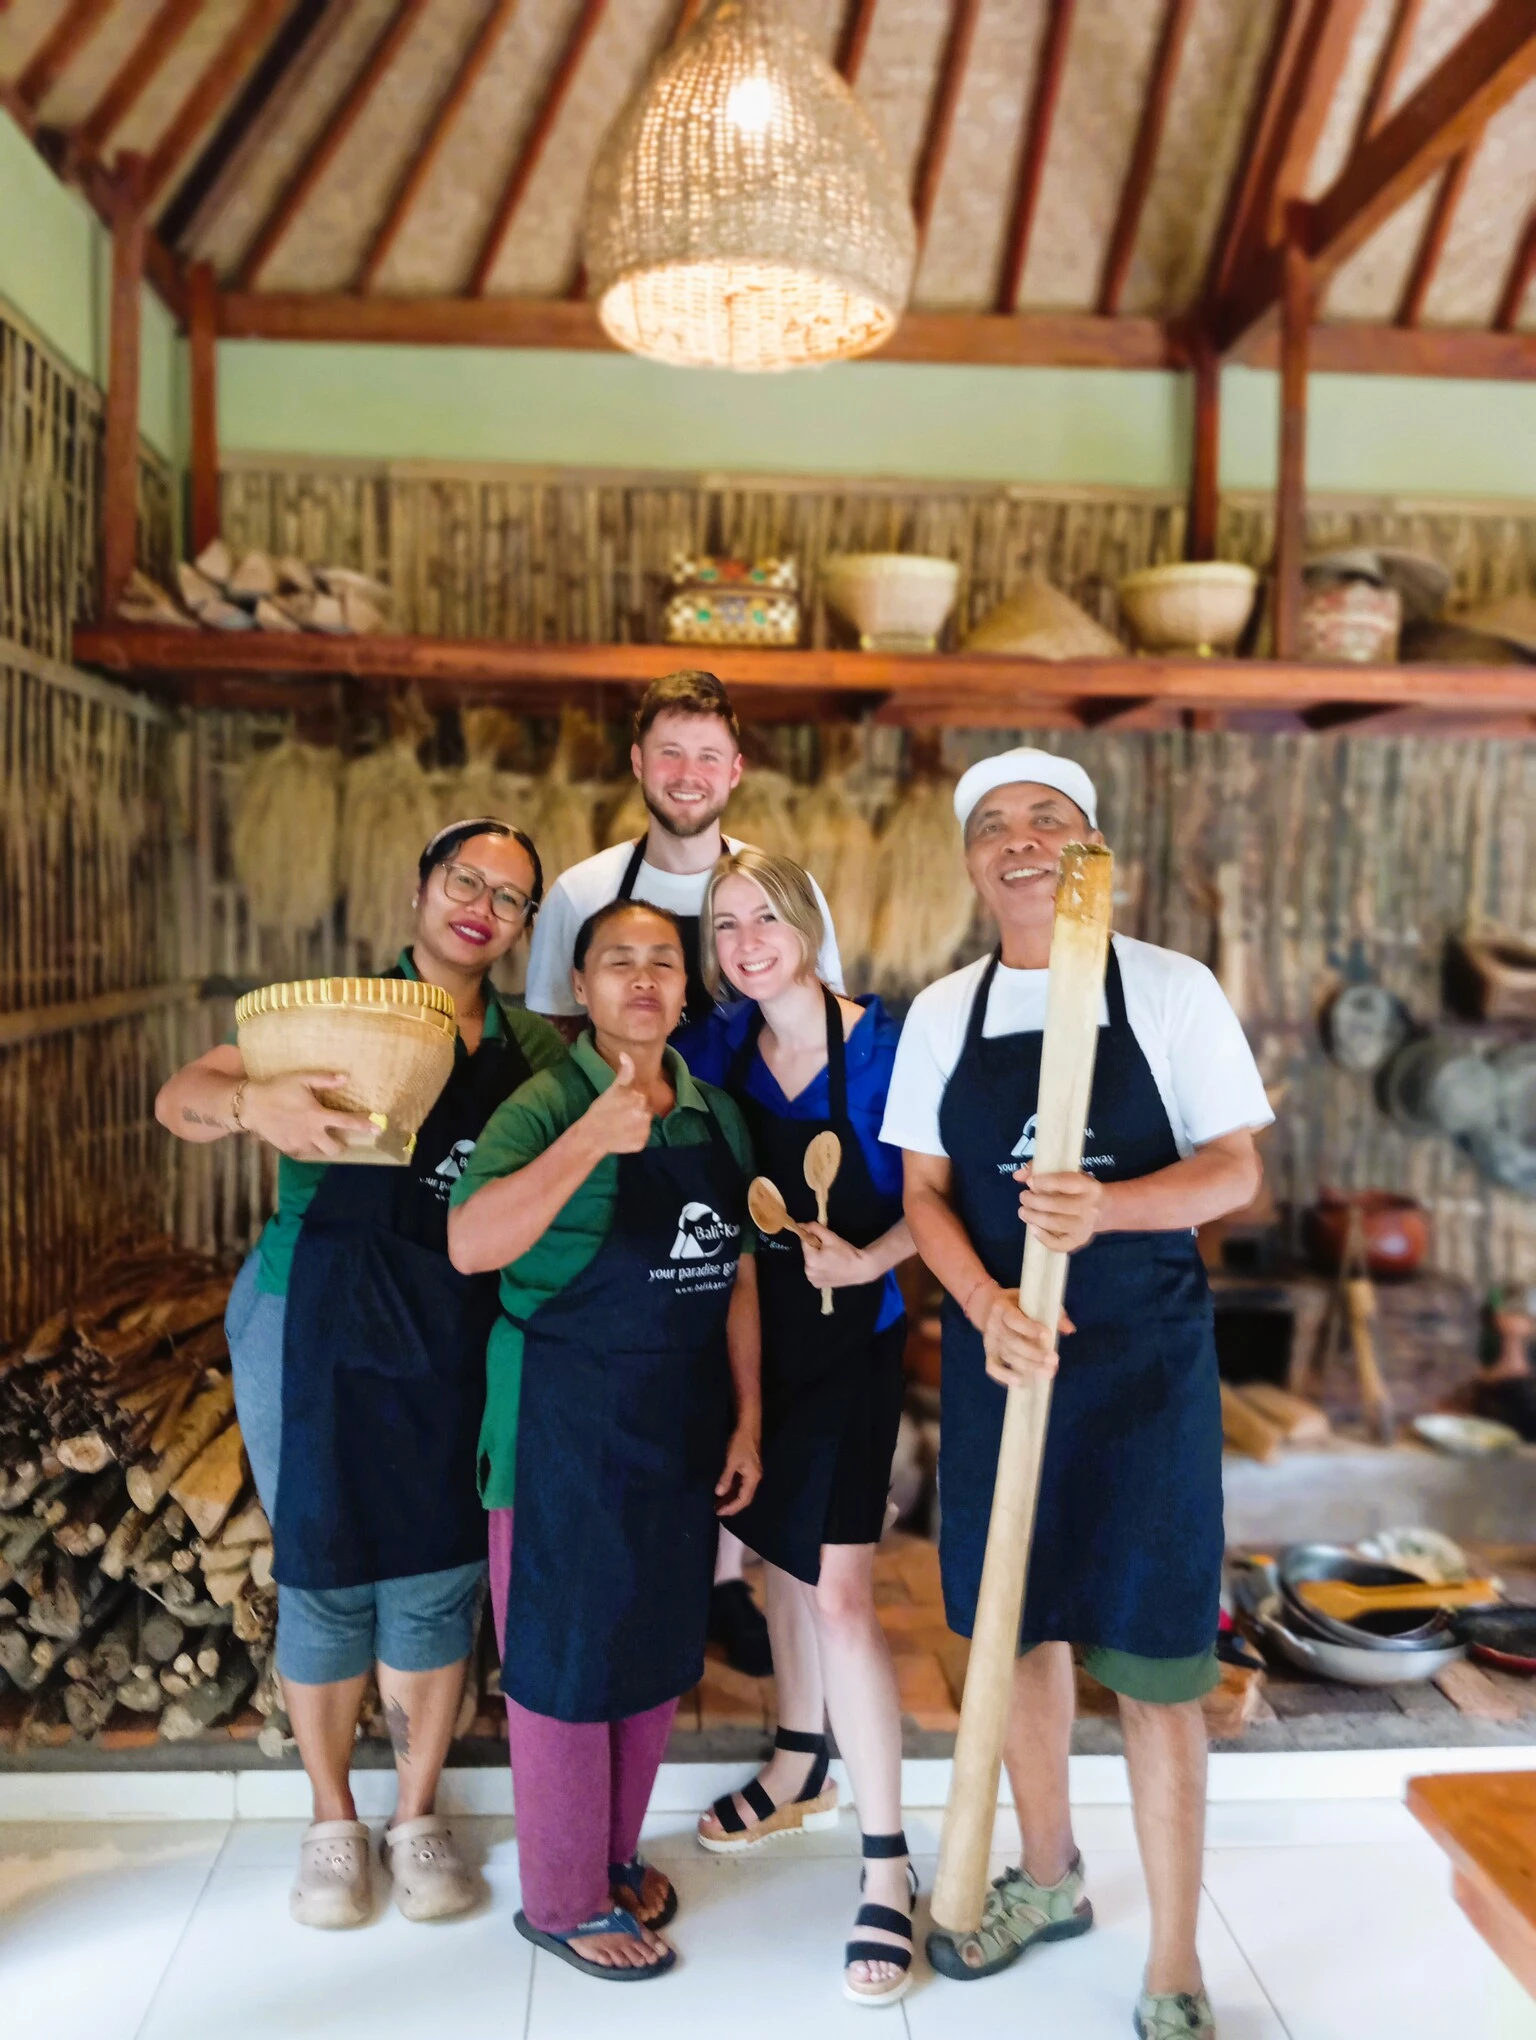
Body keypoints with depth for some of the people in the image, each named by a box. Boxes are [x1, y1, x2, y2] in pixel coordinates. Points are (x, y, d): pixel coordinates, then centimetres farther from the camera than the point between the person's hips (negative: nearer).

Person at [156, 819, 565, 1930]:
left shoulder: (531, 1047, 7)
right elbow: (179, 1098, -13)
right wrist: (254, 1102, -35)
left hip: (458, 1342, 3)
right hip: (316, 1330, -3)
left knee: (440, 1574, 9)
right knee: (326, 1575, 8)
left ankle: (418, 1816, 31)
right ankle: (333, 1820, 31)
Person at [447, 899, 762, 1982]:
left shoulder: (721, 1117, 5)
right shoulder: (549, 1103, -14)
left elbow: (738, 1278, 9)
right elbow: (470, 1245, -29)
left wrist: (746, 1421, 7)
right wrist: (590, 1140, -39)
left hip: (683, 1426, 6)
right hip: (568, 1428, -6)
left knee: (656, 1649, 18)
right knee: (567, 1659, 6)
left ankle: (616, 1854, 40)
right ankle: (562, 1901, 27)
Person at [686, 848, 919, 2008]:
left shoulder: (878, 1045, -15)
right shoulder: (725, 1047, -1)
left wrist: (865, 1262, -27)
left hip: (848, 1338, -5)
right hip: (756, 1331, 6)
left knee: (838, 1590, -8)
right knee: (780, 1553, 20)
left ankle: (888, 1871, 7)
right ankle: (800, 1769, 42)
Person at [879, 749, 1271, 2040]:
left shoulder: (1171, 989, -5)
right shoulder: (943, 1013, 4)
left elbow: (1237, 1169, -6)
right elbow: (926, 1191, 4)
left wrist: (1108, 1207, -25)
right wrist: (986, 1305, -15)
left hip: (1147, 1358, -3)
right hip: (1000, 1351, 3)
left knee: (1151, 1659, 1)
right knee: (1019, 1624, 16)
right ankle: (1049, 1878, 40)